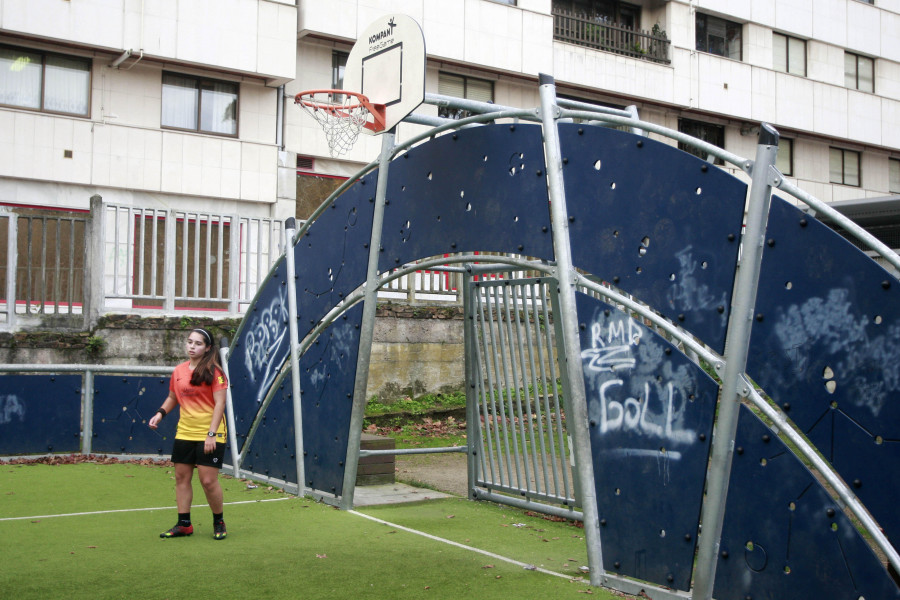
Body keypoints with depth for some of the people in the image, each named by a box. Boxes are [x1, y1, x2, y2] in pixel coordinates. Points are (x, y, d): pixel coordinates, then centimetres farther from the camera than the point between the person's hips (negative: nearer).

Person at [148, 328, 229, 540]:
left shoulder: (214, 371, -9)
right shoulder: (178, 371, 8)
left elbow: (219, 403, -13)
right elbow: (172, 397, 23)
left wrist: (212, 434, -18)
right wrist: (160, 413, 5)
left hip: (209, 436, -6)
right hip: (184, 433, 6)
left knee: (208, 481, -6)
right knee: (181, 477, 7)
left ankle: (218, 522, 14)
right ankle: (184, 524, 18)